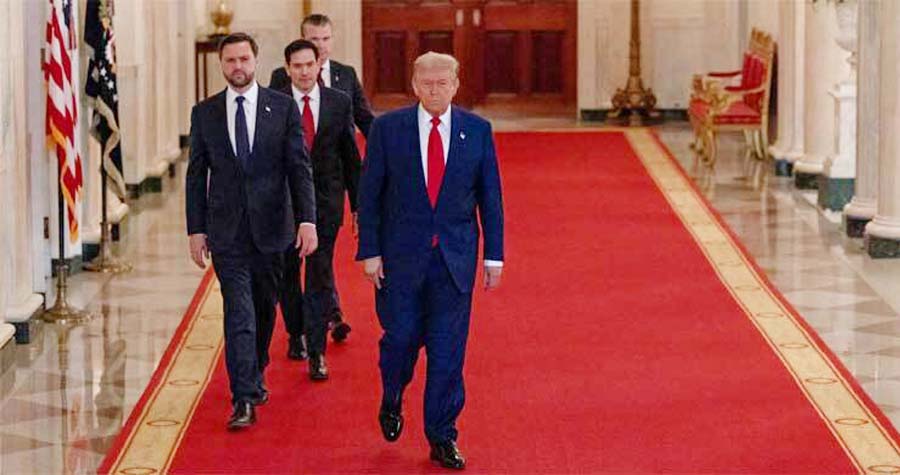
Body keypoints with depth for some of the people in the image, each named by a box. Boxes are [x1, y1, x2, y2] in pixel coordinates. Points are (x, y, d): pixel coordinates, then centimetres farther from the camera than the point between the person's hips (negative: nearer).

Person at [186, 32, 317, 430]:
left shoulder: (283, 108, 1)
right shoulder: (205, 113, 4)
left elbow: (299, 168, -2)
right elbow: (196, 175, 6)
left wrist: (307, 219, -12)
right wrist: (196, 230, 1)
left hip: (270, 226, 1)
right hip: (226, 231, -1)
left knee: (264, 308, 14)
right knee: (238, 313, -9)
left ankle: (255, 374, 36)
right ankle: (244, 399, -11)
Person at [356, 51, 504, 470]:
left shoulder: (477, 130, 1)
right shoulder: (387, 128, -2)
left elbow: (490, 196, 5)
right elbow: (369, 195, 0)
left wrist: (494, 256, 2)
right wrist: (370, 251, -6)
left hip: (456, 258, 1)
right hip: (401, 255, -1)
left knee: (448, 349, 2)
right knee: (401, 337, 3)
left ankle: (442, 437, 12)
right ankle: (391, 401, 34)